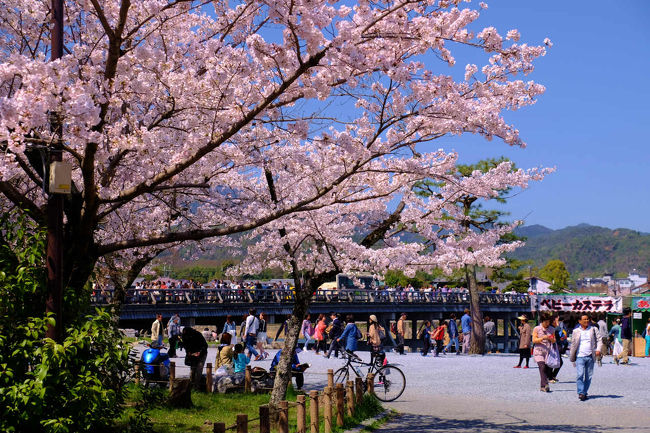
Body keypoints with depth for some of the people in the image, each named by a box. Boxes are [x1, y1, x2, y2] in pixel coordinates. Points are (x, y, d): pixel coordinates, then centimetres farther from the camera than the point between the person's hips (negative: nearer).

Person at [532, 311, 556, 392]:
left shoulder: (552, 329, 12)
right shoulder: (537, 329, 2)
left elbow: (554, 341, 14)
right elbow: (534, 340, -3)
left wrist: (551, 339, -9)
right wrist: (542, 338, -18)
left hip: (548, 352, 3)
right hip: (539, 351, -3)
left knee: (546, 369, 0)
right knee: (542, 368, -18)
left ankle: (542, 386, 10)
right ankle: (545, 385, -27)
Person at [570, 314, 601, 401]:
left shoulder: (593, 329, 11)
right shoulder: (576, 331, 10)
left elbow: (599, 339, 6)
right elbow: (573, 344, 12)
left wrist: (598, 349, -12)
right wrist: (572, 357, 9)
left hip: (590, 357, 2)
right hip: (580, 356, -1)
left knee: (588, 376, 4)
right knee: (580, 374, -14)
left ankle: (585, 392, 16)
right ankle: (580, 393, -15)